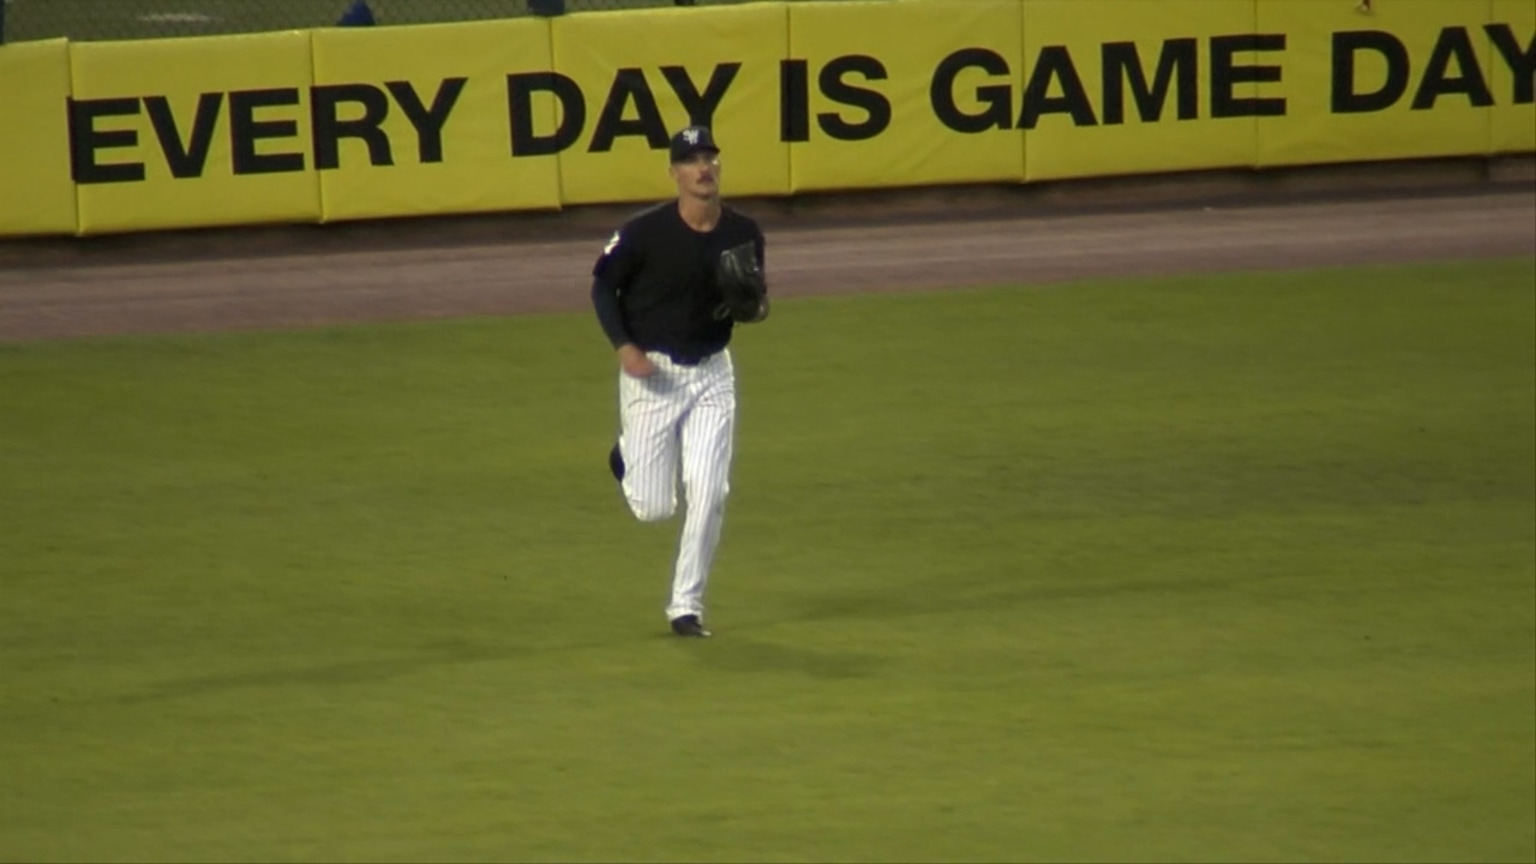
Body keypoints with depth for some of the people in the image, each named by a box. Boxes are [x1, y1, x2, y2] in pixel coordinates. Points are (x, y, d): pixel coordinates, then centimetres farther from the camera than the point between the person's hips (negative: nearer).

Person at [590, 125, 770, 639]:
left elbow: (753, 298, 11)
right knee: (654, 508, 0)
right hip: (652, 374, -3)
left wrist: (756, 309, -13)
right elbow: (602, 284, -3)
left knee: (709, 495, -6)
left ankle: (686, 606, 8)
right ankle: (627, 460, 35)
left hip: (713, 373, 3)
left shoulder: (744, 234, -3)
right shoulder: (645, 231, -15)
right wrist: (623, 345, -17)